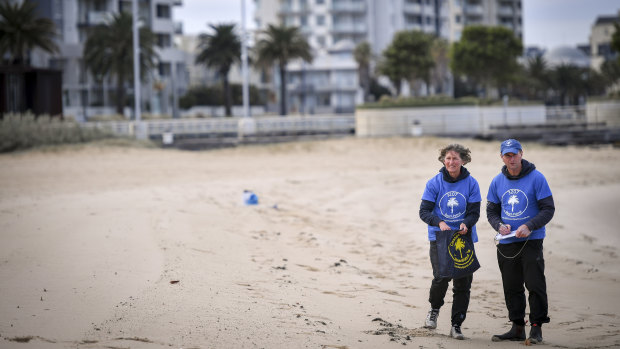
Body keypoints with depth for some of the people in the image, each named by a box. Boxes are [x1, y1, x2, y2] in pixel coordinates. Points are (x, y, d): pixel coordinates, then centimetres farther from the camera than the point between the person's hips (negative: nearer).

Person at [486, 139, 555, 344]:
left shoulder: (536, 178, -5)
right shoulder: (497, 182, 8)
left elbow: (548, 209, -6)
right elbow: (491, 211, 15)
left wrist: (529, 226, -19)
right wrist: (499, 225, -6)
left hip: (531, 241, -4)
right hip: (506, 243, 4)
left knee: (535, 285, -8)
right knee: (511, 288, 7)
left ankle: (537, 327, 0)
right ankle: (517, 328, 15)